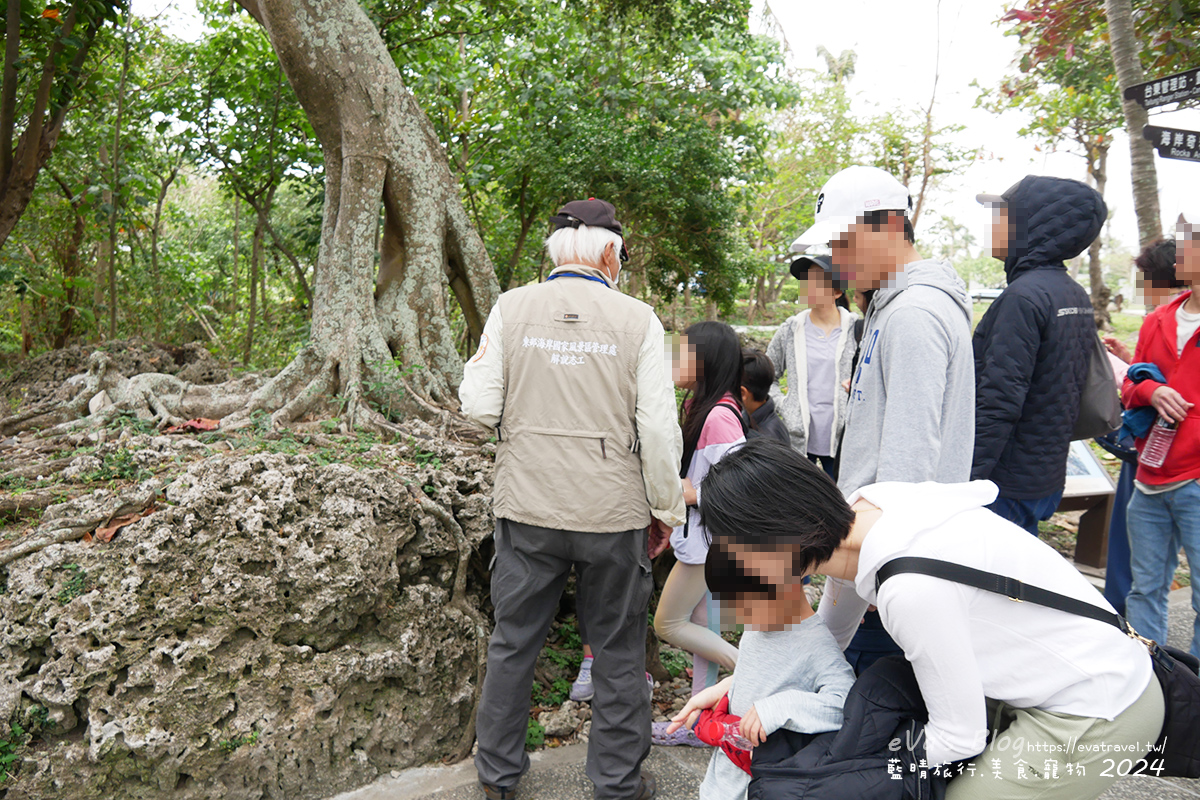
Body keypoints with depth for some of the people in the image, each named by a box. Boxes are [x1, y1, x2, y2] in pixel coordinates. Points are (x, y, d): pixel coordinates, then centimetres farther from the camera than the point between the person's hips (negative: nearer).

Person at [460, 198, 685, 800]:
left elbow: (480, 405, -5)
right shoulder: (637, 319, -5)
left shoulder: (511, 307, -3)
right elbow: (658, 428, -6)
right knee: (617, 650, 15)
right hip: (613, 511, -1)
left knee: (513, 641, 17)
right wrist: (665, 509, 5)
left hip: (526, 507, 2)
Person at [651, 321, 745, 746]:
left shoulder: (719, 415, -23)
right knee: (701, 627, 15)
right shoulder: (700, 406, 8)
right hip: (698, 536, 10)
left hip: (706, 538, -10)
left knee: (667, 624, 2)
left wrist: (692, 494, -19)